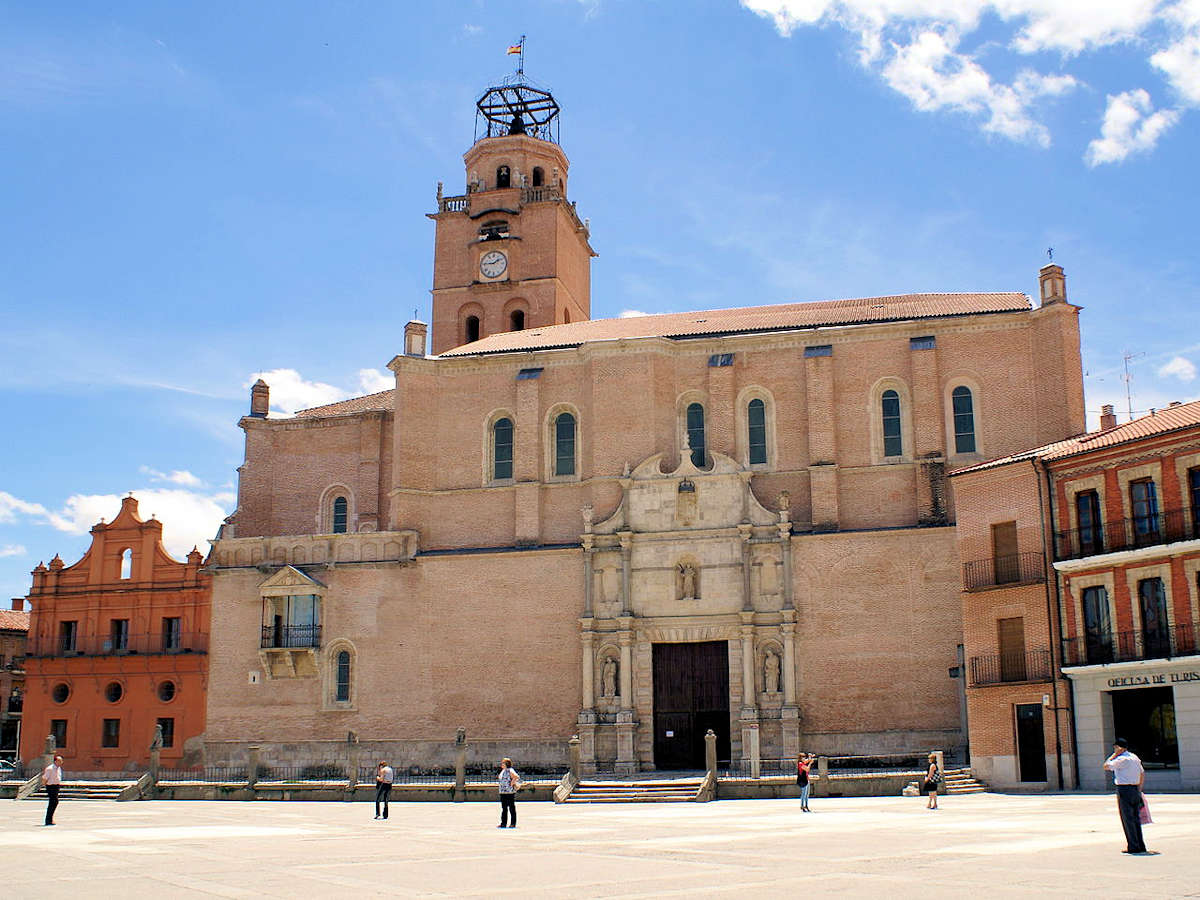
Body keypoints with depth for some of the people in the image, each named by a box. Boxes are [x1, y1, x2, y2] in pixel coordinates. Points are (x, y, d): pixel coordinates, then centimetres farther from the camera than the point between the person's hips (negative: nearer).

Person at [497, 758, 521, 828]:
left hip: (510, 792, -9)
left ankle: (513, 823, 3)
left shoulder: (510, 771, -13)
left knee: (512, 808, -2)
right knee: (504, 808, 11)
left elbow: (516, 777, -27)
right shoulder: (503, 771, 15)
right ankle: (503, 823, 15)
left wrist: (512, 783, -20)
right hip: (503, 792, 9)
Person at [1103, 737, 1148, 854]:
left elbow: (1106, 766, -10)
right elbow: (1142, 773, 20)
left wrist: (1115, 754, -9)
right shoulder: (1134, 757, 13)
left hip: (1124, 790, -9)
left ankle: (1133, 846, -1)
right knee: (1136, 818, 13)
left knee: (1127, 819, -3)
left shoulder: (1122, 759, -15)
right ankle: (1140, 845, 18)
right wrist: (1139, 788, 22)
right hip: (1135, 789, 9)